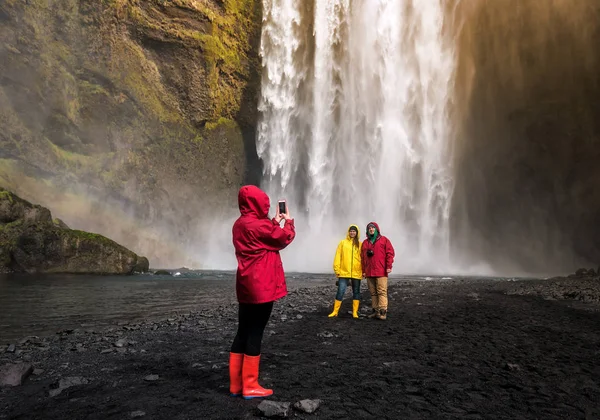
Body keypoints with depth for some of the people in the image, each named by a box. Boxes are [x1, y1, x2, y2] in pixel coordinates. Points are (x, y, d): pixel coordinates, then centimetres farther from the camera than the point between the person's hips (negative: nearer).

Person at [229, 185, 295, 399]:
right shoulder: (258, 225, -17)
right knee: (254, 334, -1)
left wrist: (276, 221, 21)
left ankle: (236, 383, 20)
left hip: (246, 286, 9)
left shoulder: (240, 224, 12)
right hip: (261, 287, -9)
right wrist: (288, 221, 12)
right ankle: (250, 386, 8)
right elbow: (284, 238, -4)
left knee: (243, 333, 12)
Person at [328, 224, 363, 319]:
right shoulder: (343, 242, 5)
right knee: (341, 291, -2)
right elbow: (338, 256, 2)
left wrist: (363, 270, -4)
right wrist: (337, 269, -3)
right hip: (344, 272, -1)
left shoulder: (360, 244, 6)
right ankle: (335, 311, 7)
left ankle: (355, 312, 18)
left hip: (356, 273, 1)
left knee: (356, 292, 9)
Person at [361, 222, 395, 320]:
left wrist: (389, 266, -10)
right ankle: (375, 311, 11)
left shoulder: (384, 240, 6)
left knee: (382, 292, -9)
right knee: (373, 293, 6)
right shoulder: (365, 242, 17)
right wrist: (363, 270, 11)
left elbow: (390, 253, -2)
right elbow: (362, 257, 16)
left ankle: (383, 312, -9)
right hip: (369, 272, 5)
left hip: (381, 272, -5)